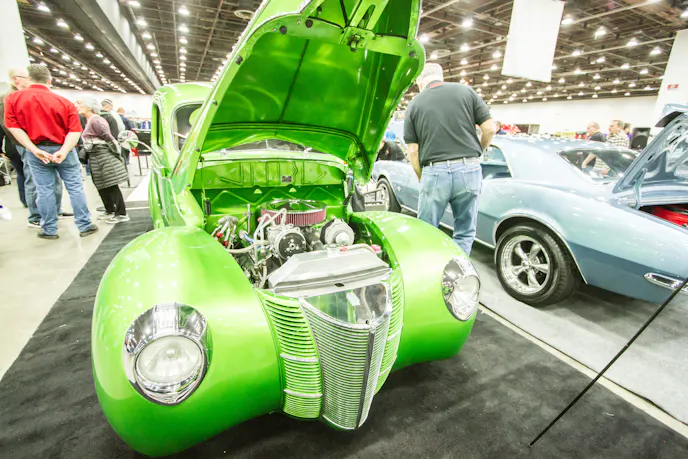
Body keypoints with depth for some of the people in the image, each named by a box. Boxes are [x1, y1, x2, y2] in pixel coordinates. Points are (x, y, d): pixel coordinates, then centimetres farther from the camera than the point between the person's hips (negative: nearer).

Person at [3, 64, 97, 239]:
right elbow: (75, 130, -12)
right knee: (75, 188, 4)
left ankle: (49, 230, 14)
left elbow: (13, 126, -7)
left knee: (44, 190, 6)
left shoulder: (13, 98, 0)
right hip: (63, 149, -1)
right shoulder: (64, 102, -3)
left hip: (36, 151, 1)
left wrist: (35, 150, -10)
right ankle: (85, 226, 7)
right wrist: (63, 151, -17)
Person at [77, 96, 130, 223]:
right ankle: (110, 211, 25)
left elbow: (108, 137, -16)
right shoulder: (89, 121, 17)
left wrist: (117, 154, -13)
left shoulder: (95, 120, -13)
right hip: (97, 158, 10)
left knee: (112, 186, -7)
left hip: (104, 156, -10)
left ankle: (121, 214, -2)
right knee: (102, 186, 14)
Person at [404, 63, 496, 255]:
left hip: (434, 172, -1)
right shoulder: (466, 91, 8)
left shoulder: (414, 103, 7)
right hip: (469, 169, 1)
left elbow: (413, 151, 3)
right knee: (465, 233, 12)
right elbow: (490, 128, 3)